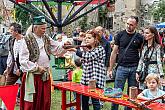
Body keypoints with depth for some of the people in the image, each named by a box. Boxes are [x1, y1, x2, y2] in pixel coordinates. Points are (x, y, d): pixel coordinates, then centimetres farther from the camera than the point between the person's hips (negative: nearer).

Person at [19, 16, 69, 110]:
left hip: (45, 76, 6)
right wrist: (37, 67, -15)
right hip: (32, 76, -5)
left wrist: (64, 46, -9)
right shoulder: (27, 40, -8)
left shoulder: (47, 39, 10)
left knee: (45, 102, 11)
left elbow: (57, 49, 10)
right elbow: (23, 60, -13)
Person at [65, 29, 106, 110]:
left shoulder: (100, 49, -8)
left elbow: (89, 56, -22)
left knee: (95, 100, -3)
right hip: (85, 78, 7)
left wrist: (75, 50, -22)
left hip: (95, 79, -7)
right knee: (84, 100, 9)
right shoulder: (87, 50, 16)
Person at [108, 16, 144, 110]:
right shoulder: (120, 35, 2)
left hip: (134, 68, 1)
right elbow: (114, 53, 4)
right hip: (122, 67, -1)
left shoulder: (139, 38, 4)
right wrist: (110, 69, 2)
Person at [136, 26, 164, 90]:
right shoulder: (144, 46, 9)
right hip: (144, 72, 6)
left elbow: (159, 61, -13)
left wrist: (161, 75, -18)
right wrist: (137, 72, 7)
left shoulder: (157, 46, -9)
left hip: (153, 72, -5)